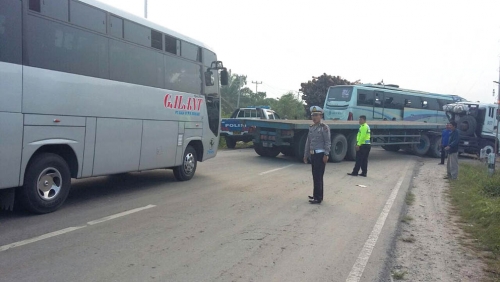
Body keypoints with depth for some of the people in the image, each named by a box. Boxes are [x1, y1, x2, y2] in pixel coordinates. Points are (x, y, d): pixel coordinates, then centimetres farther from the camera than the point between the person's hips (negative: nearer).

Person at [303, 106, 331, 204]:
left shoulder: (324, 127, -8)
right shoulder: (311, 127, 12)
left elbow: (328, 142, -11)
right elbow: (308, 142, 15)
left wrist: (326, 155, -17)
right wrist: (306, 155, 15)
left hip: (320, 154, -7)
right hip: (313, 154, 7)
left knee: (318, 176, -5)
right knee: (315, 176, 14)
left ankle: (318, 198, 0)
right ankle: (317, 195, 26)